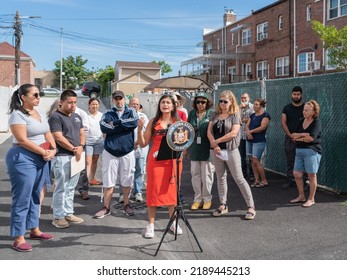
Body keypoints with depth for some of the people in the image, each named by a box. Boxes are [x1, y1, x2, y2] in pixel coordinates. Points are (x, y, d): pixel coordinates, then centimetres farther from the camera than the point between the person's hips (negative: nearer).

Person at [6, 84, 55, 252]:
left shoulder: (40, 114, 14)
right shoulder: (17, 115, -11)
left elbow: (48, 135, 15)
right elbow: (22, 140, -18)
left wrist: (53, 150, -4)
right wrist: (44, 152, -16)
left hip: (41, 159, 8)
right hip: (23, 158, -8)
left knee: (35, 196, 15)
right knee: (22, 199, -5)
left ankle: (34, 230, 27)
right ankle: (18, 239, 2)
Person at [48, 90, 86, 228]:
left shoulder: (77, 117, 16)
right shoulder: (55, 117, -9)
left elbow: (82, 133, 12)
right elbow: (58, 138, -16)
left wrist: (81, 147, -8)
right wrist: (74, 149, -13)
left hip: (76, 156, 8)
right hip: (62, 157, -7)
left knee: (71, 187, 13)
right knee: (61, 188, -4)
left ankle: (68, 213, 22)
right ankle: (58, 217, 5)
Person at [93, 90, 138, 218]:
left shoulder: (131, 111, 6)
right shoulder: (108, 113, 6)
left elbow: (134, 123, -16)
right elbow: (103, 127, -14)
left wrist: (116, 123, -13)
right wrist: (124, 125, -13)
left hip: (127, 151, 0)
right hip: (110, 151, 0)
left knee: (127, 180, 9)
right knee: (108, 181, 3)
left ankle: (126, 205, 24)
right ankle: (106, 208, 14)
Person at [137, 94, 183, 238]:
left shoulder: (178, 122, 7)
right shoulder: (153, 122, 4)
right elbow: (143, 143, 1)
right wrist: (139, 129, -12)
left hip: (173, 160, 1)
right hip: (156, 160, -1)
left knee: (172, 190, 7)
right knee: (154, 190, 2)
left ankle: (173, 222, 22)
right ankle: (150, 224, 11)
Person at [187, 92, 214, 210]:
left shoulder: (211, 113, -3)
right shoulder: (192, 113, 9)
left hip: (207, 148, -4)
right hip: (194, 147, 4)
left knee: (206, 174, 4)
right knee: (195, 173, 7)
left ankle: (207, 199, 17)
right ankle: (197, 199, 17)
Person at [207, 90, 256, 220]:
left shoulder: (235, 115, -4)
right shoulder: (215, 115, 10)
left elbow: (233, 133, -15)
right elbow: (209, 131, 4)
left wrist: (217, 141, -12)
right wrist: (214, 145, -12)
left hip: (231, 150, -5)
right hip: (216, 151, 5)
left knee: (239, 178, -4)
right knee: (220, 178, 11)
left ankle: (251, 206, 3)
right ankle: (223, 205, 21)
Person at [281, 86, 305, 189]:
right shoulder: (287, 108, 8)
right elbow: (283, 123, 2)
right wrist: (291, 136, -8)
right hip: (289, 138, 2)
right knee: (290, 161, 6)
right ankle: (290, 180, 14)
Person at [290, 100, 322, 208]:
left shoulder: (316, 122, -8)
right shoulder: (301, 121, 11)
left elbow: (311, 138, -18)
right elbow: (294, 136, 6)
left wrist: (299, 137, -5)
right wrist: (304, 136, -11)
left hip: (312, 151, -7)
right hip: (299, 151, 7)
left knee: (311, 175, 2)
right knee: (297, 174, 8)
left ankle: (311, 199, 13)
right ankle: (301, 196, 23)